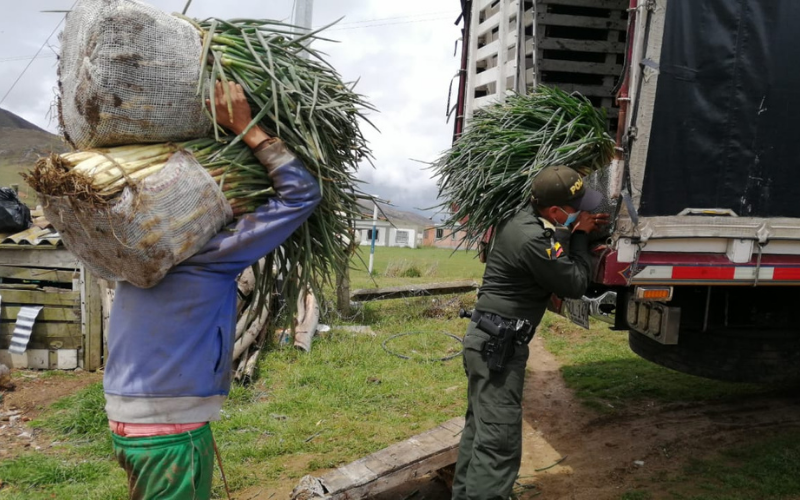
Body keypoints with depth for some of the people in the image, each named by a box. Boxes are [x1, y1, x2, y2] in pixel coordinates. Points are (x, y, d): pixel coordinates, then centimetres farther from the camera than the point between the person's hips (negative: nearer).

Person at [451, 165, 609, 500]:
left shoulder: (526, 219, 7)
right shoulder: (531, 239, -24)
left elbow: (556, 256, 25)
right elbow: (575, 285, -13)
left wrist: (580, 231, 11)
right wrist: (580, 235, -2)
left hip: (490, 338, 11)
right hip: (498, 345, -11)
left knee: (480, 429, 20)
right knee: (498, 442, -8)